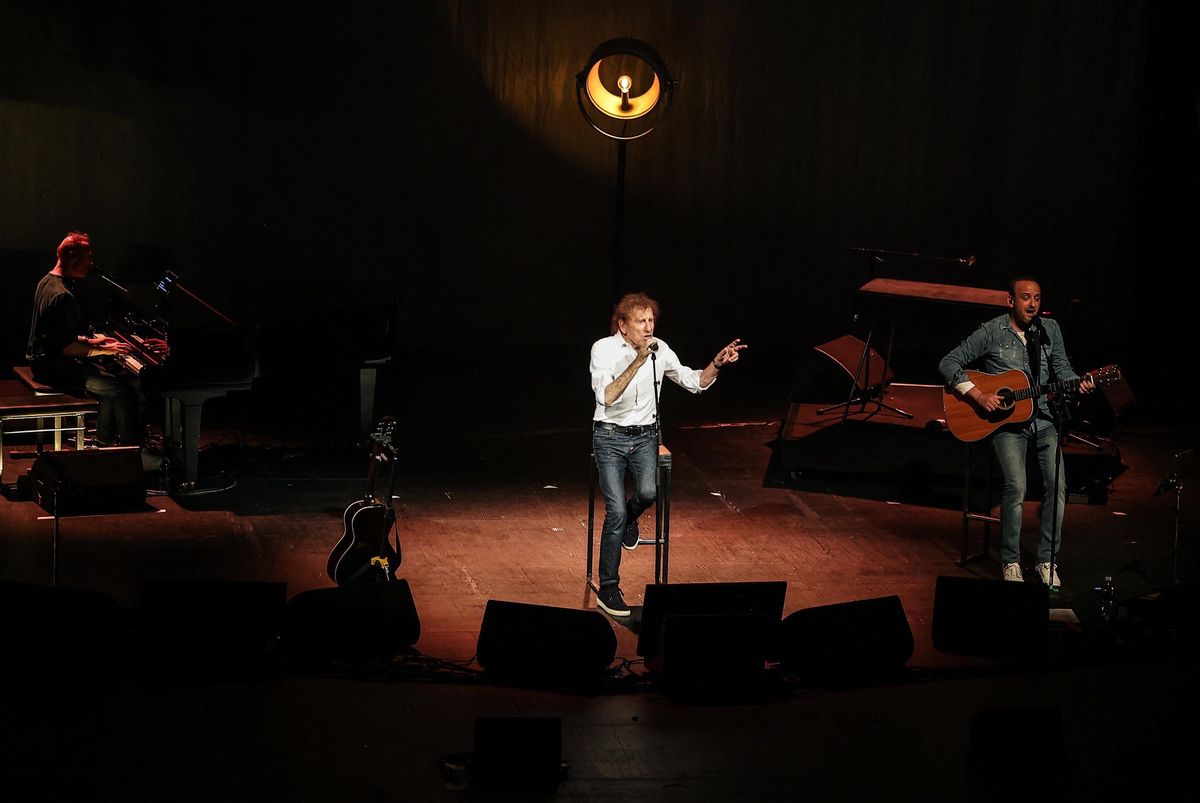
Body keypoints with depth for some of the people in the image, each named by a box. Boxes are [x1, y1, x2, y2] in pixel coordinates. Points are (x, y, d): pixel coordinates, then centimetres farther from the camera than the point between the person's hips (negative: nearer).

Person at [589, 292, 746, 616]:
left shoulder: (660, 350, -1)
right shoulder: (603, 349, -12)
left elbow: (694, 382, 7)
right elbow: (606, 397, -24)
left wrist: (717, 364, -11)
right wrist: (637, 362, -30)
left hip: (645, 435, 3)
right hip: (610, 435, -3)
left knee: (648, 493, -25)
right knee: (616, 511, -14)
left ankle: (629, 517, 14)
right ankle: (608, 590, -3)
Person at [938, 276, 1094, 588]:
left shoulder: (1050, 329, 10)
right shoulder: (991, 332, -3)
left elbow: (1062, 369, 11)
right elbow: (948, 364, -4)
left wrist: (1077, 384, -12)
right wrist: (978, 395, -15)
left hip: (1043, 418, 4)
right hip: (1006, 422, -4)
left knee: (1058, 484, -13)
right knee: (1016, 487, -21)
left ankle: (1046, 559, 0)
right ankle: (1010, 561, -7)